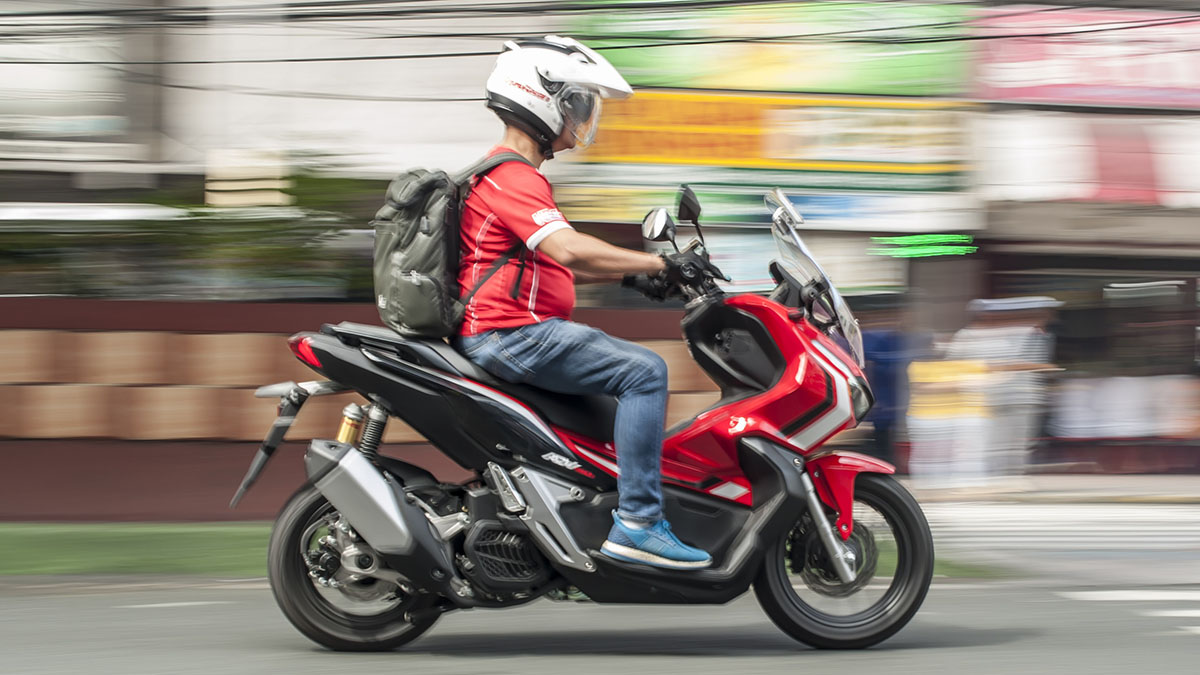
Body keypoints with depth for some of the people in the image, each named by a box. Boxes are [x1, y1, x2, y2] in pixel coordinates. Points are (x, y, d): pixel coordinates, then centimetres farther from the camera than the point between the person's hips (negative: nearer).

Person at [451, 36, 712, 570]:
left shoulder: (516, 174, 22)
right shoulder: (511, 178, -14)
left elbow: (552, 263, 27)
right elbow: (567, 248, -28)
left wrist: (626, 274, 15)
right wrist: (658, 262, -24)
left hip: (515, 334, 11)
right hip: (509, 334, -11)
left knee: (636, 367, 19)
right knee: (643, 370, -19)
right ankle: (636, 521, -23)